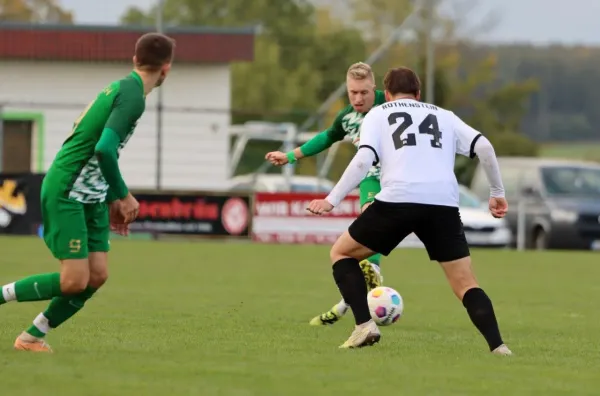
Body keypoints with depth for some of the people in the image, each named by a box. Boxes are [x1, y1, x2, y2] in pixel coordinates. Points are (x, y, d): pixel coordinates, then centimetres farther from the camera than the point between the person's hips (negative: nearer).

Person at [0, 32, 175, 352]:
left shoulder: (122, 88, 13)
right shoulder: (133, 96, -17)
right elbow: (104, 149, -28)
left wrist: (112, 201, 21)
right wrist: (124, 196, -17)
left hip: (91, 197, 10)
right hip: (66, 193, -10)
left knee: (97, 275, 2)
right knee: (74, 280, -13)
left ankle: (32, 337, 9)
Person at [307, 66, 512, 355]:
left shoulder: (377, 114, 20)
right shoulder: (443, 116, 28)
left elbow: (363, 160, 2)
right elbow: (483, 146, 12)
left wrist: (332, 200, 2)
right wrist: (497, 192, 21)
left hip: (397, 200, -2)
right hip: (444, 204, 2)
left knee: (341, 253, 19)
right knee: (465, 284, 10)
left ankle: (364, 325, 3)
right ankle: (497, 346, -12)